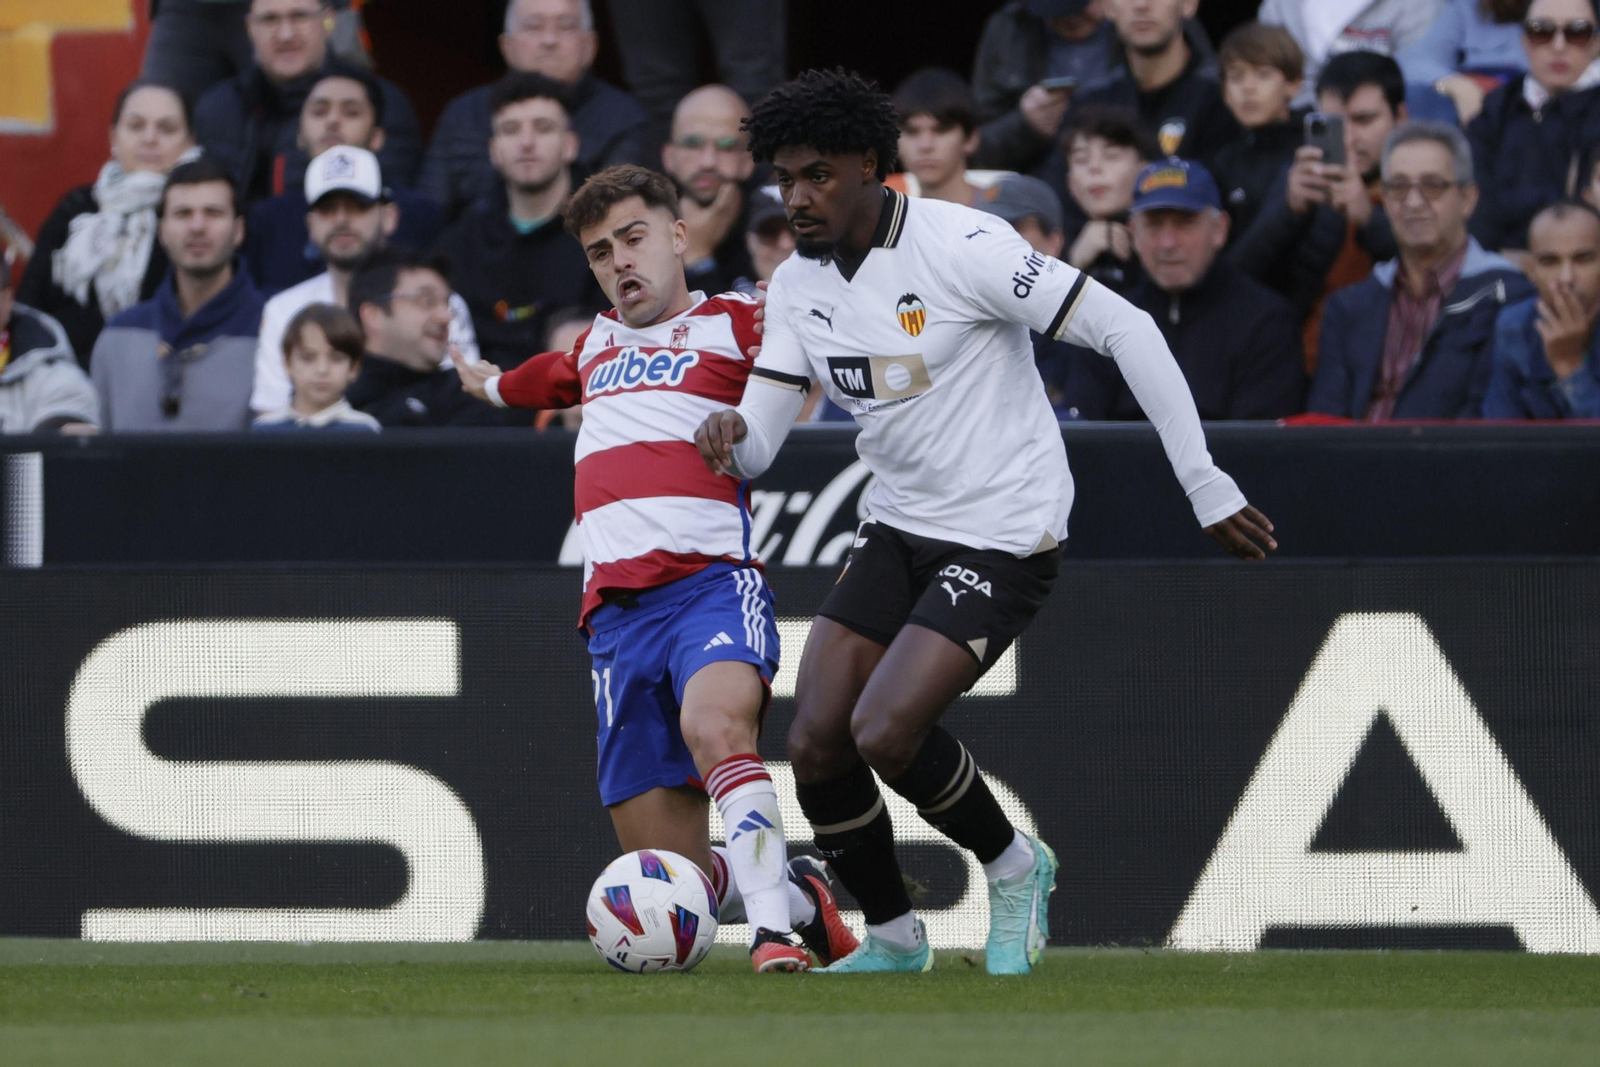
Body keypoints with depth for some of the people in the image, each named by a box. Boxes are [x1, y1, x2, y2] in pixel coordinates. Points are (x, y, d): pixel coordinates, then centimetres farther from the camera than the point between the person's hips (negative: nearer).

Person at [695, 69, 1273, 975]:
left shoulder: (961, 246, -19)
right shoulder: (798, 286, 3)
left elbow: (1126, 329, -19)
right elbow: (758, 445, 3)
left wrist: (1207, 485, -18)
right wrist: (728, 434, -24)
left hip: (1005, 540, -7)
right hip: (899, 531, 7)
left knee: (884, 732, -21)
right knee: (815, 746, -4)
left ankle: (1013, 867, 7)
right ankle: (892, 940, 18)